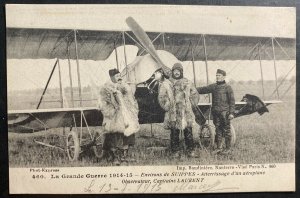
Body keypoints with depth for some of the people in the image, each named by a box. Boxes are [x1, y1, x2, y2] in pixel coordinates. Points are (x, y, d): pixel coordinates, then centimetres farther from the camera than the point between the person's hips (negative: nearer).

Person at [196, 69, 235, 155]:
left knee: (226, 130, 1)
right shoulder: (213, 86, 11)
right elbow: (203, 89, 12)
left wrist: (231, 113, -10)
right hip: (215, 112, 5)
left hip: (224, 112, -5)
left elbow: (232, 101, -4)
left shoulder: (227, 87, -2)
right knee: (218, 130, 10)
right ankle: (218, 148, 17)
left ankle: (228, 148, 10)